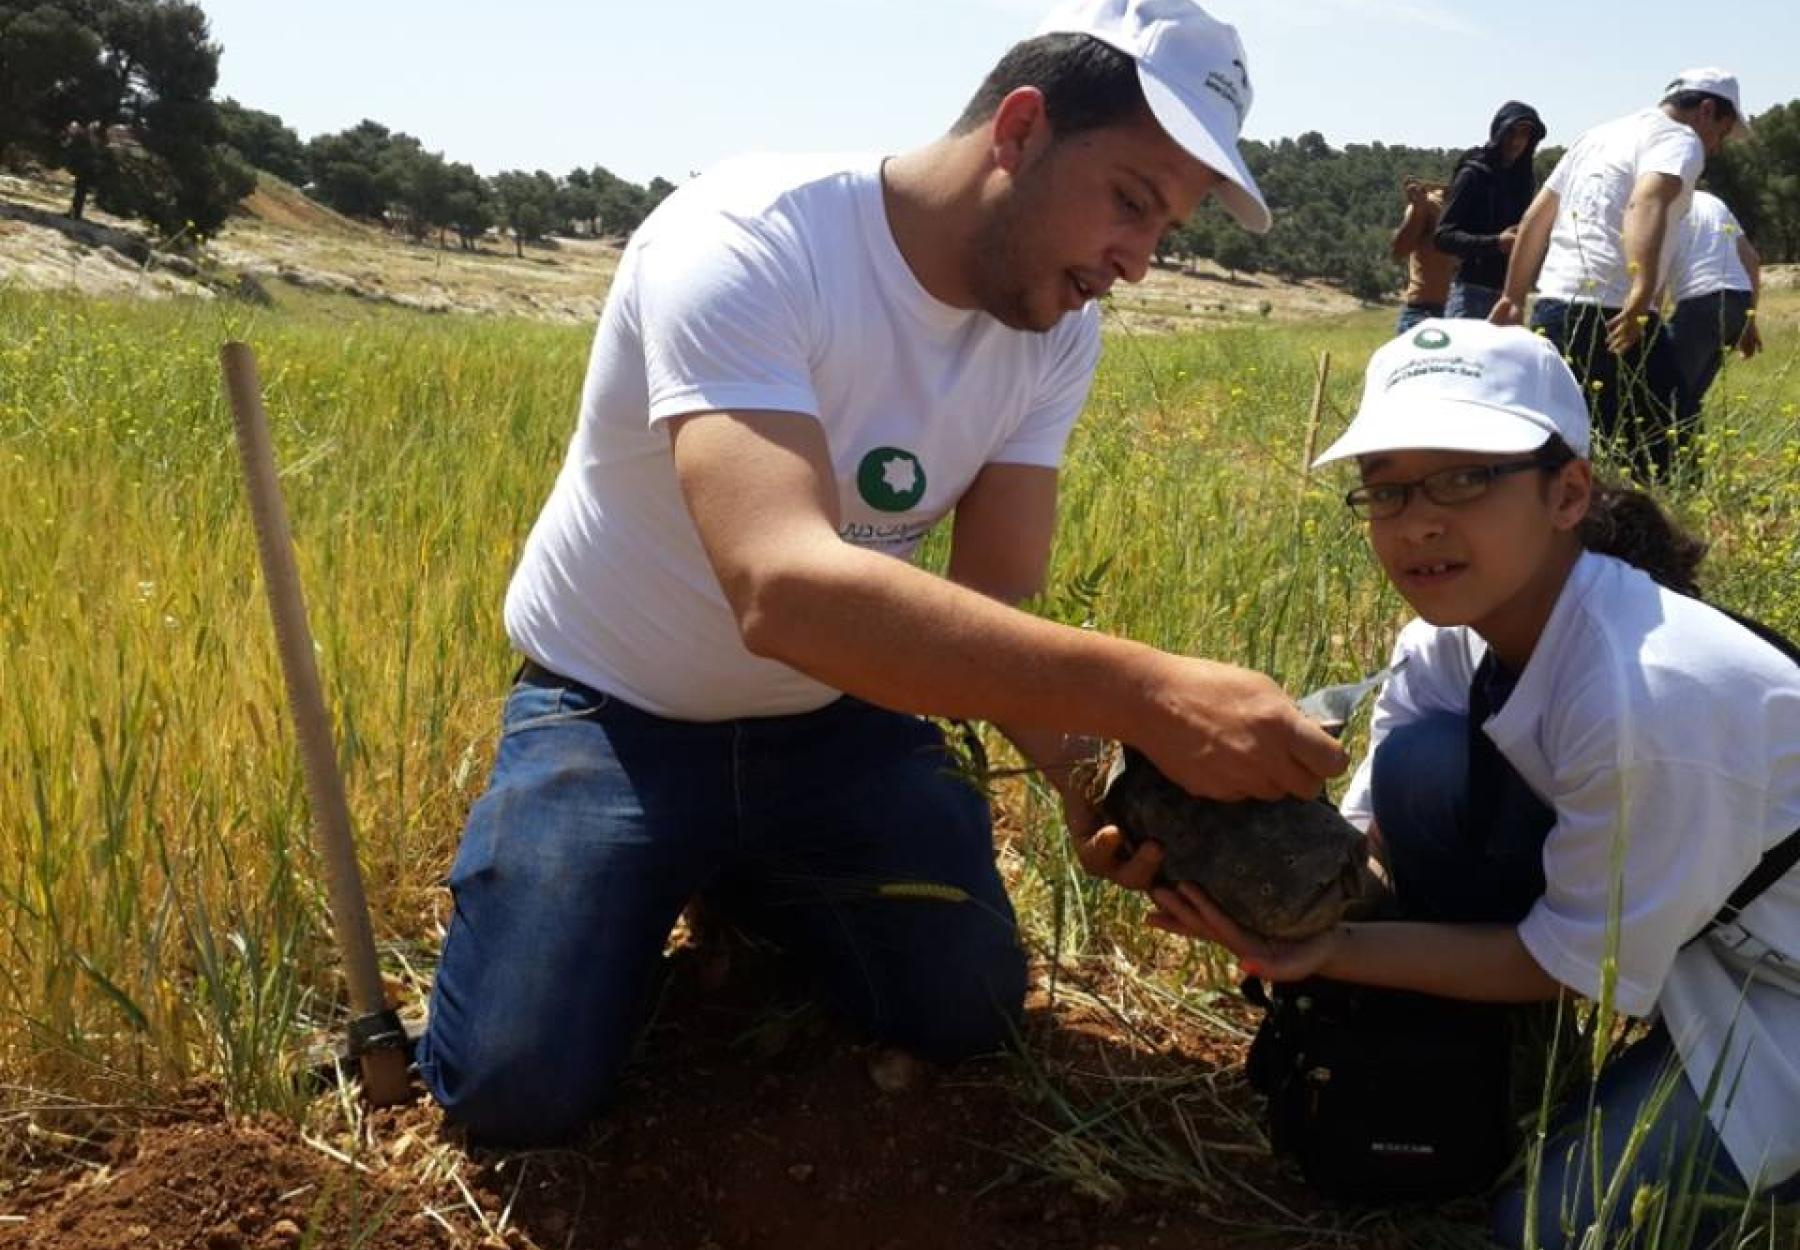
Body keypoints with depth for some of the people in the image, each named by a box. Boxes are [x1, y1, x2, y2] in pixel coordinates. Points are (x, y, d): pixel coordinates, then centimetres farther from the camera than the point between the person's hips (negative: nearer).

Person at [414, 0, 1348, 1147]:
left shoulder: (1058, 332, -10)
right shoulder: (746, 245, -32)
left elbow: (1004, 611, -13)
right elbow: (785, 589, -46)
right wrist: (1147, 693, -52)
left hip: (828, 717, 5)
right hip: (616, 712, -5)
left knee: (970, 1015, -2)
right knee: (523, 1089, -16)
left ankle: (750, 883, 24)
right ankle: (640, 880, 16)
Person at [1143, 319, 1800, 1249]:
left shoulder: (1652, 697, -35)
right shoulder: (1446, 644, -12)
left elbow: (1575, 965, -23)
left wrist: (1333, 950, -28)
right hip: (1665, 933, 6)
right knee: (1423, 762, -17)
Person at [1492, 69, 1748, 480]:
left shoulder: (1598, 135, 24)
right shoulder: (1680, 139, -2)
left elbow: (1534, 219, 25)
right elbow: (1646, 204, -23)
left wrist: (1513, 298, 30)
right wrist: (1643, 295, -35)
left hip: (1550, 310, 8)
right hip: (1614, 319, -8)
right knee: (1653, 458, -3)